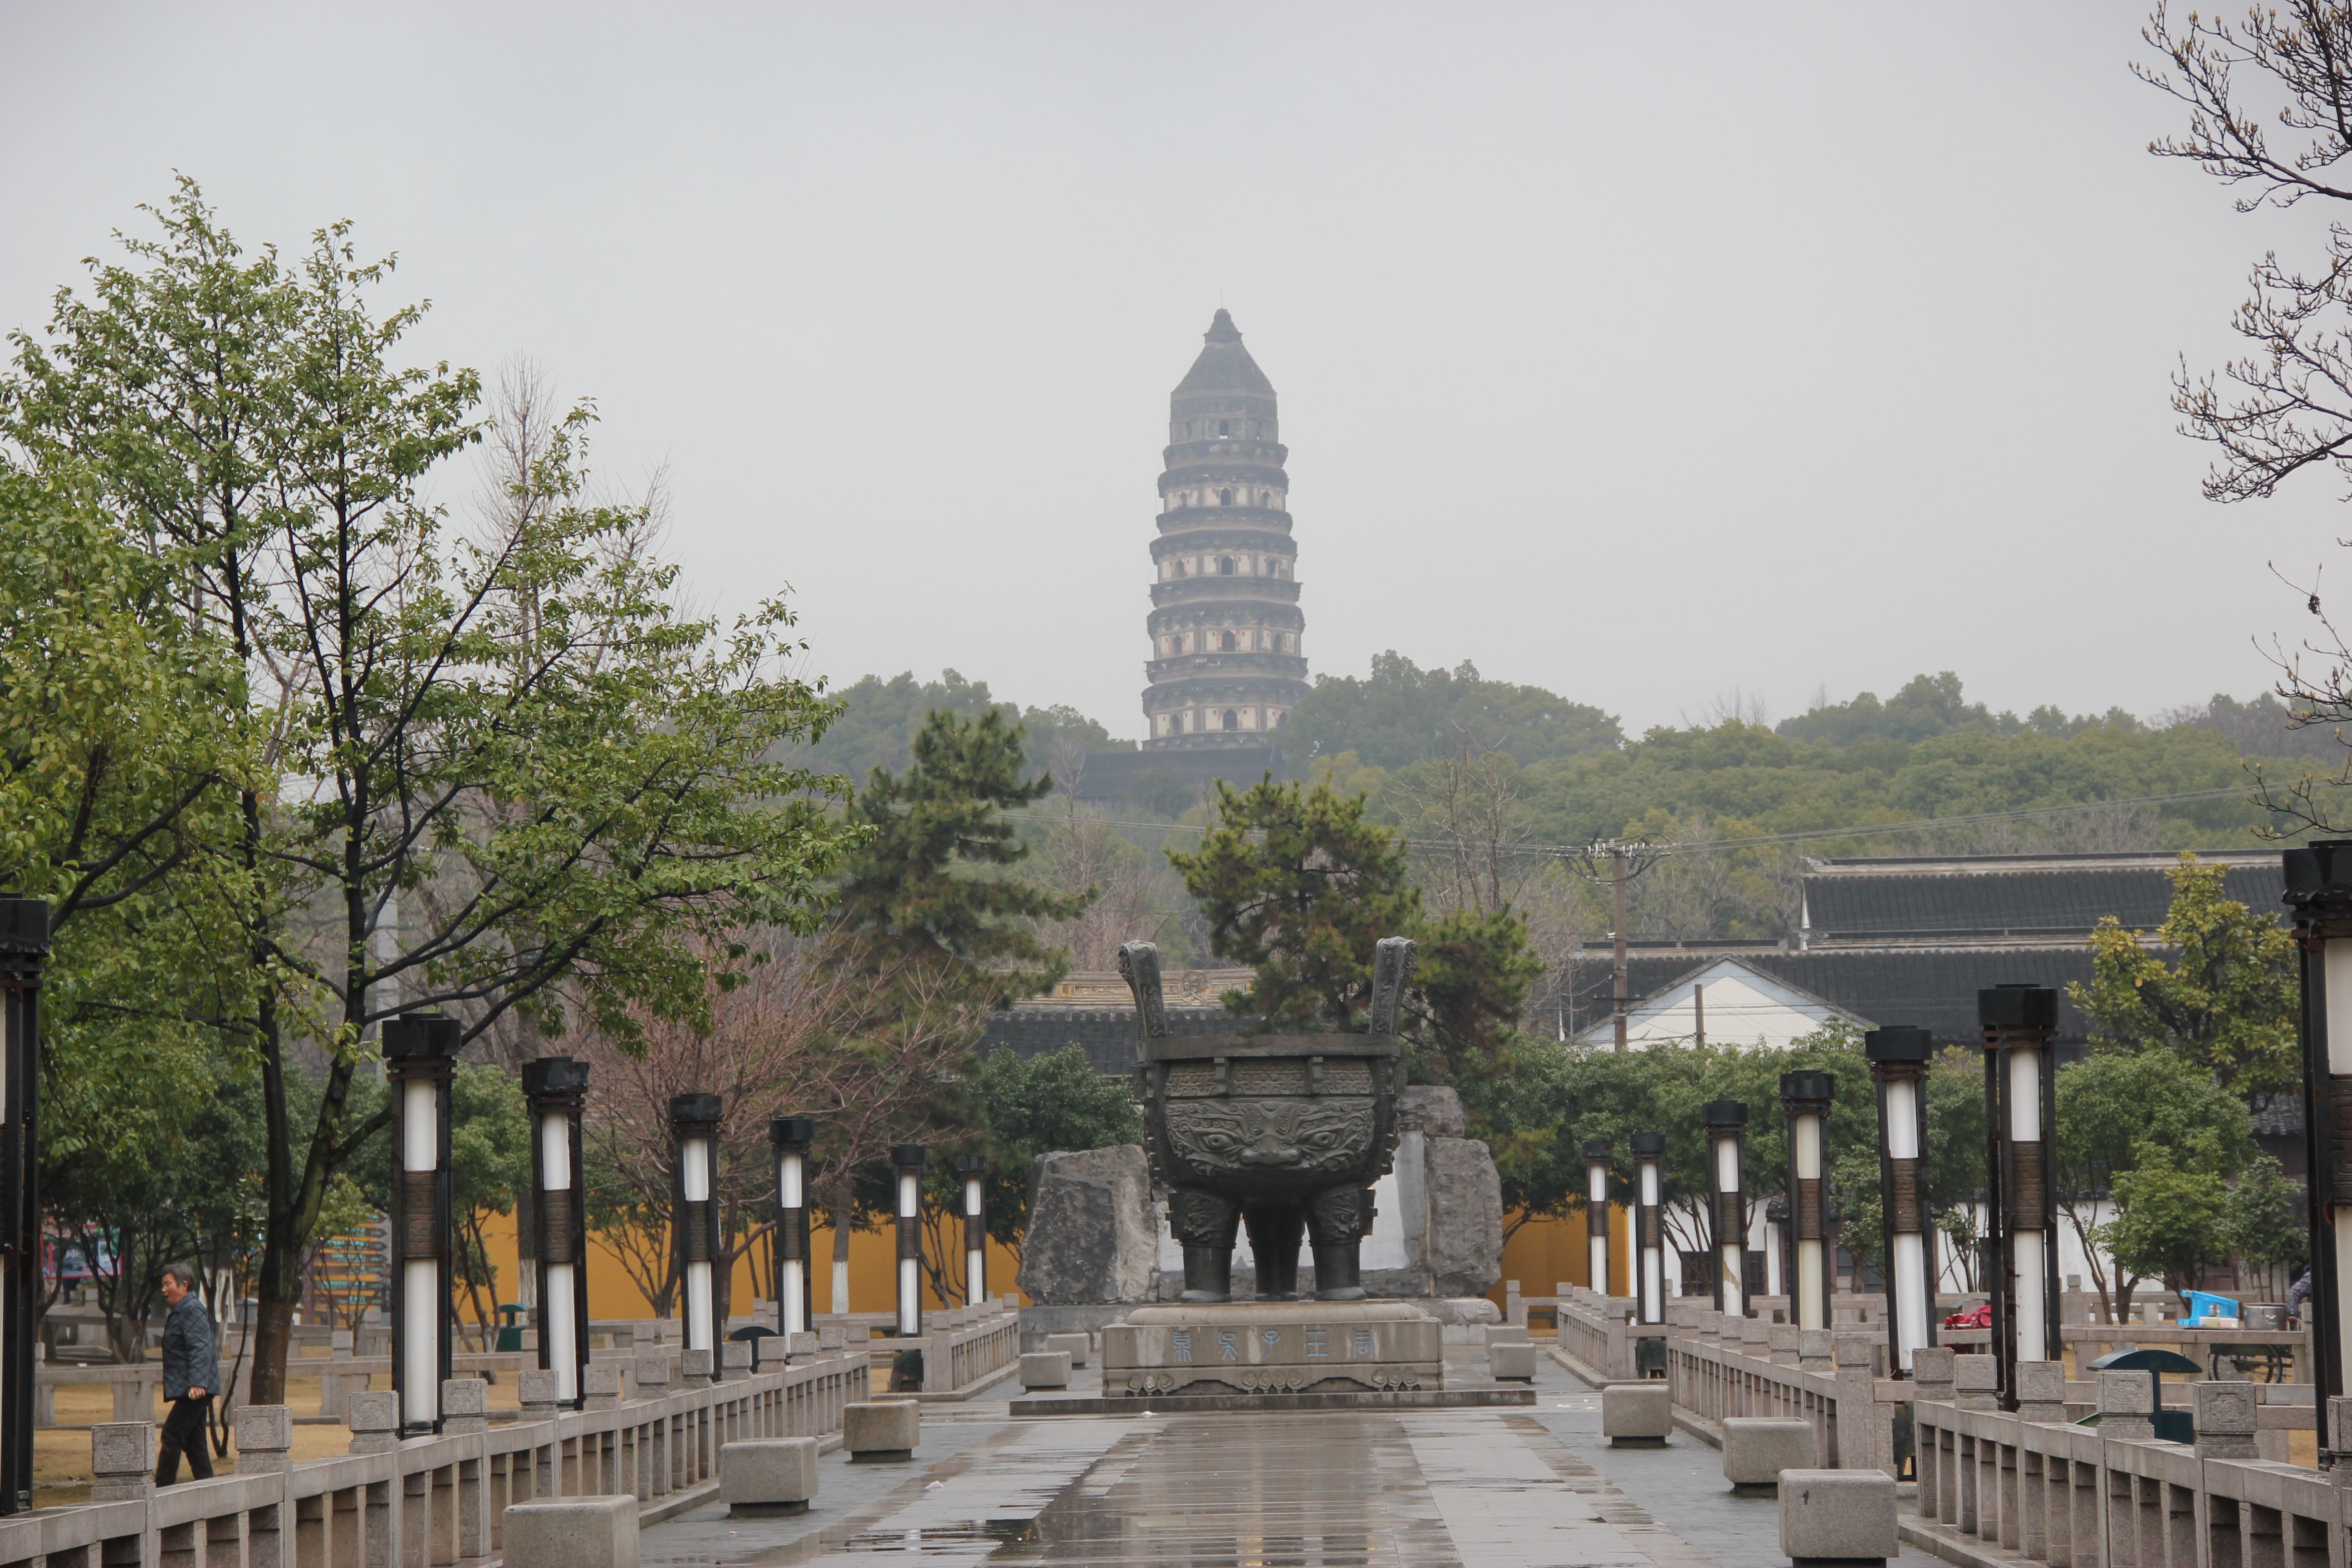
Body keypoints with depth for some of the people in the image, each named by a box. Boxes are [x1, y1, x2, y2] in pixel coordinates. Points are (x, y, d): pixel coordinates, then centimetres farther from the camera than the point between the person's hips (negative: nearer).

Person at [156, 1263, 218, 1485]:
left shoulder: (192, 1310, -12)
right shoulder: (179, 1312, 20)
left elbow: (200, 1349, -22)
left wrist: (197, 1382, -31)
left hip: (194, 1390, -11)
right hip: (189, 1390, 11)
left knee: (172, 1435, -11)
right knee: (194, 1440, 10)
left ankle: (162, 1489, -12)